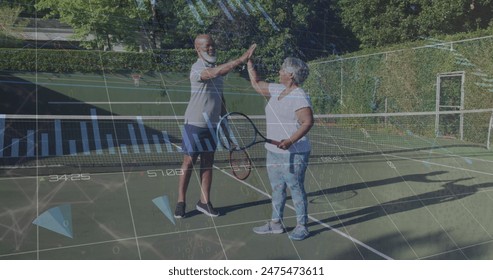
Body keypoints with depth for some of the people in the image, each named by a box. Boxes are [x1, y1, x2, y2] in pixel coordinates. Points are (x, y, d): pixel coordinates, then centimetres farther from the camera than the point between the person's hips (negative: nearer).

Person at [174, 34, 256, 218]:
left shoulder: (216, 69, 13)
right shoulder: (198, 68, -13)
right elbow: (216, 73, -35)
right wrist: (241, 59, -37)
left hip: (212, 125, 7)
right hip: (195, 124, -7)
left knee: (208, 163, 9)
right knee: (188, 163, 1)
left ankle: (204, 202, 18)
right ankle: (181, 202, 13)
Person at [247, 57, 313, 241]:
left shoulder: (300, 97, -15)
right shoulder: (277, 90, 11)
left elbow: (308, 122, -23)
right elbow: (257, 84, 25)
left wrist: (290, 141, -33)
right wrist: (249, 64, 24)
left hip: (293, 154, -9)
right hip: (273, 152, 9)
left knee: (296, 189, 0)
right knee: (277, 189, 15)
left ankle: (302, 226, 13)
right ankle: (276, 223, 26)